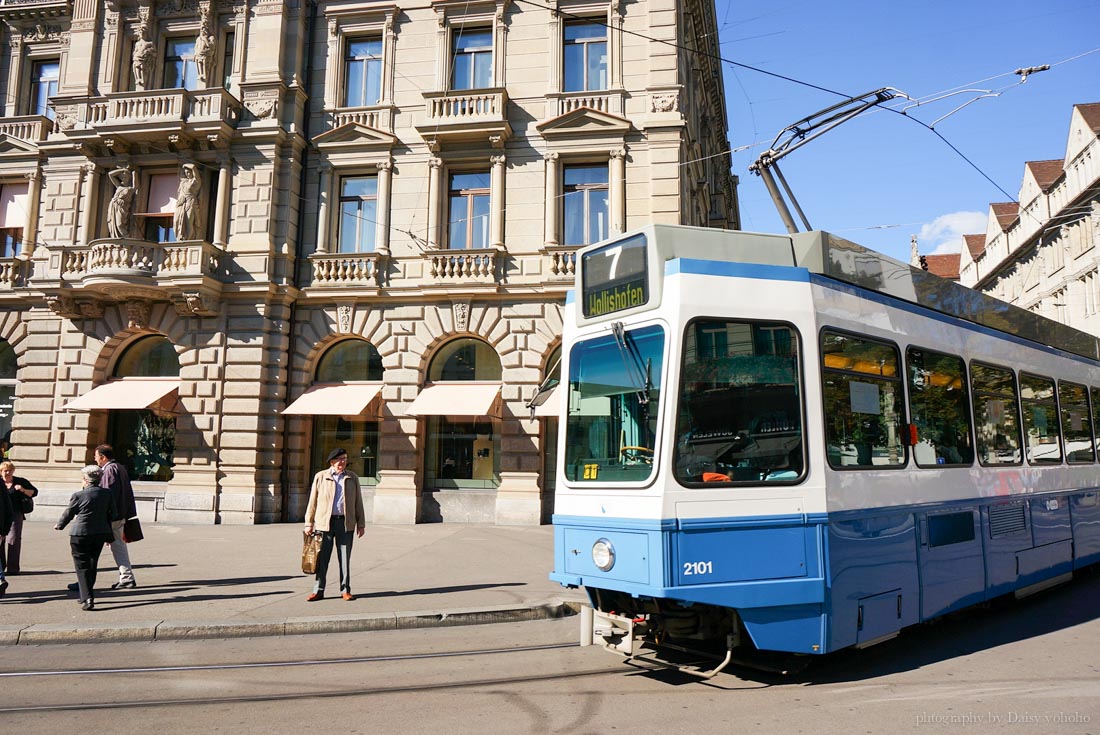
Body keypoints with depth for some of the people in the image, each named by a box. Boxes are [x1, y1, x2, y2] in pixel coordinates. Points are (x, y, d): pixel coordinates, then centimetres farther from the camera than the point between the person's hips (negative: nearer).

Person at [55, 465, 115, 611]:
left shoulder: (78, 495, -12)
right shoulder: (107, 493, 0)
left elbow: (68, 514, 3)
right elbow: (111, 514, 8)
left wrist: (59, 525, 25)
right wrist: (109, 535, 19)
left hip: (80, 535, -4)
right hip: (100, 534, 4)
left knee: (82, 566, 1)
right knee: (92, 565, 18)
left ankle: (87, 599, -9)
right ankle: (88, 595, 28)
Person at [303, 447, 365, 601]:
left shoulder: (352, 478, 10)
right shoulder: (320, 476, 5)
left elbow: (358, 502, 10)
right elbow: (313, 501, 6)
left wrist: (361, 524, 6)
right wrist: (309, 523, 2)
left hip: (346, 523, 1)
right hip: (325, 522, -1)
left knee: (345, 558, 6)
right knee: (322, 558, 1)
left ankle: (346, 590, 14)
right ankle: (318, 591, 10)